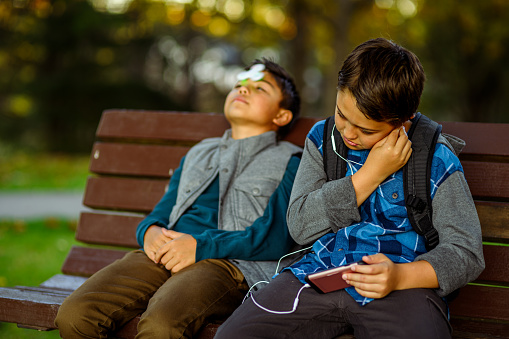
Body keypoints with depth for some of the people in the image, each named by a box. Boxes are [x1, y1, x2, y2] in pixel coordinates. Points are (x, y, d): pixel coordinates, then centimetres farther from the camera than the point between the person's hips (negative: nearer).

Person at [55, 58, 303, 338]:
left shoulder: (288, 162, 16)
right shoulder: (198, 153, 35)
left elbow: (275, 240, 0)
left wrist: (200, 245, -11)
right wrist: (150, 231, 1)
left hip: (230, 263, -5)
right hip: (164, 254, 5)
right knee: (73, 315, -23)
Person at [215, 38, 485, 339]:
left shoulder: (437, 159, -2)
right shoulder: (322, 139, 8)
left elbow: (467, 252, -3)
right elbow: (300, 226, -2)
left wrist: (400, 276, -22)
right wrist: (371, 174, -9)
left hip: (405, 283, -3)